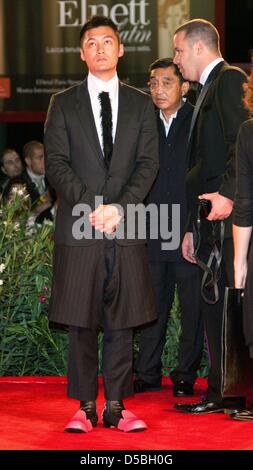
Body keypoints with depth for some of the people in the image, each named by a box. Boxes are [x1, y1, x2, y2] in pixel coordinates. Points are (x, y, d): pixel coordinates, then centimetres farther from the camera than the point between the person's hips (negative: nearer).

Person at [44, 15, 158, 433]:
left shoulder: (141, 104, 12)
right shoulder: (63, 104, 9)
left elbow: (148, 163, 4)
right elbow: (56, 163, 1)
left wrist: (120, 207, -11)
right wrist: (91, 207, -12)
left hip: (125, 229, 1)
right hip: (79, 228, -1)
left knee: (122, 322, 1)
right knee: (81, 323, -1)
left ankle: (116, 406, 6)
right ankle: (86, 407, 4)